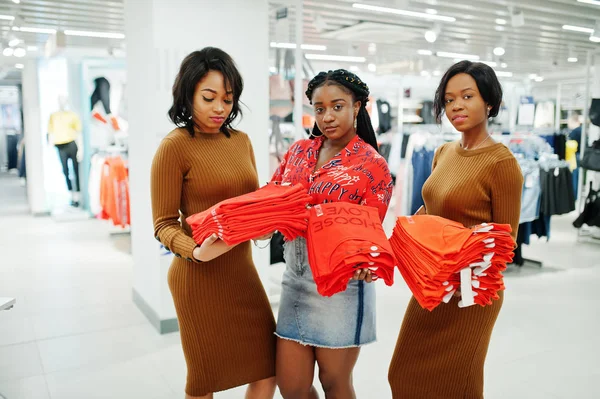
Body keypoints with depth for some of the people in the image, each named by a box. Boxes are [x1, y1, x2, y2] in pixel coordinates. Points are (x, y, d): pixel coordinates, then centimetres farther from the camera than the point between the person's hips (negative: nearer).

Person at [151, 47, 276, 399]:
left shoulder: (241, 141, 8)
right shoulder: (175, 146, -10)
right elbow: (164, 225, -9)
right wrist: (196, 251, -27)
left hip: (242, 270, 6)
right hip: (200, 277, -5)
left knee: (268, 370, 10)